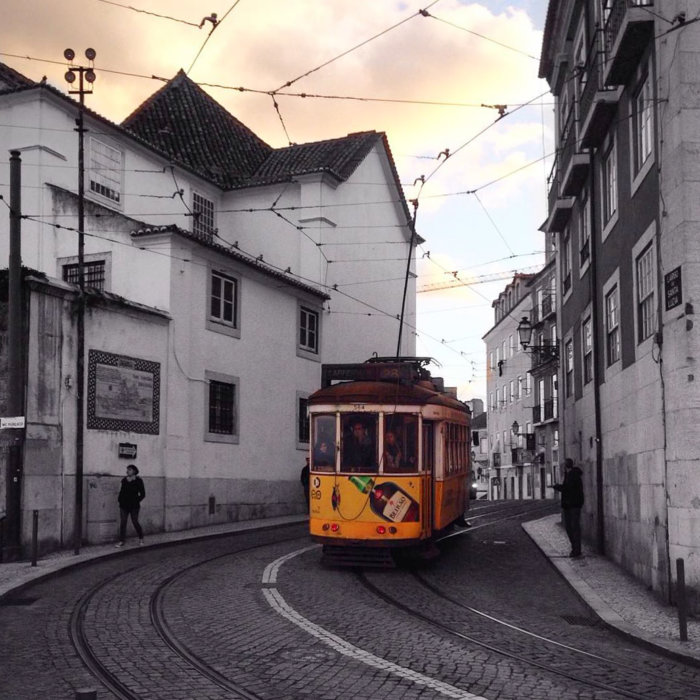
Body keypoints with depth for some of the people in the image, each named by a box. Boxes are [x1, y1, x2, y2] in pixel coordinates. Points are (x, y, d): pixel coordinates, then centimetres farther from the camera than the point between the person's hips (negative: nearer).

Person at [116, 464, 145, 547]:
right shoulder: (124, 480, 8)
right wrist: (120, 500, 6)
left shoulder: (138, 481, -4)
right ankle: (121, 541, 3)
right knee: (122, 523, 0)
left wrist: (137, 501, -6)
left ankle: (141, 538, 23)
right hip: (124, 505, 4)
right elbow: (121, 491, 17)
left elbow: (142, 494, -2)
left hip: (134, 506, -4)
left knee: (135, 522, 2)